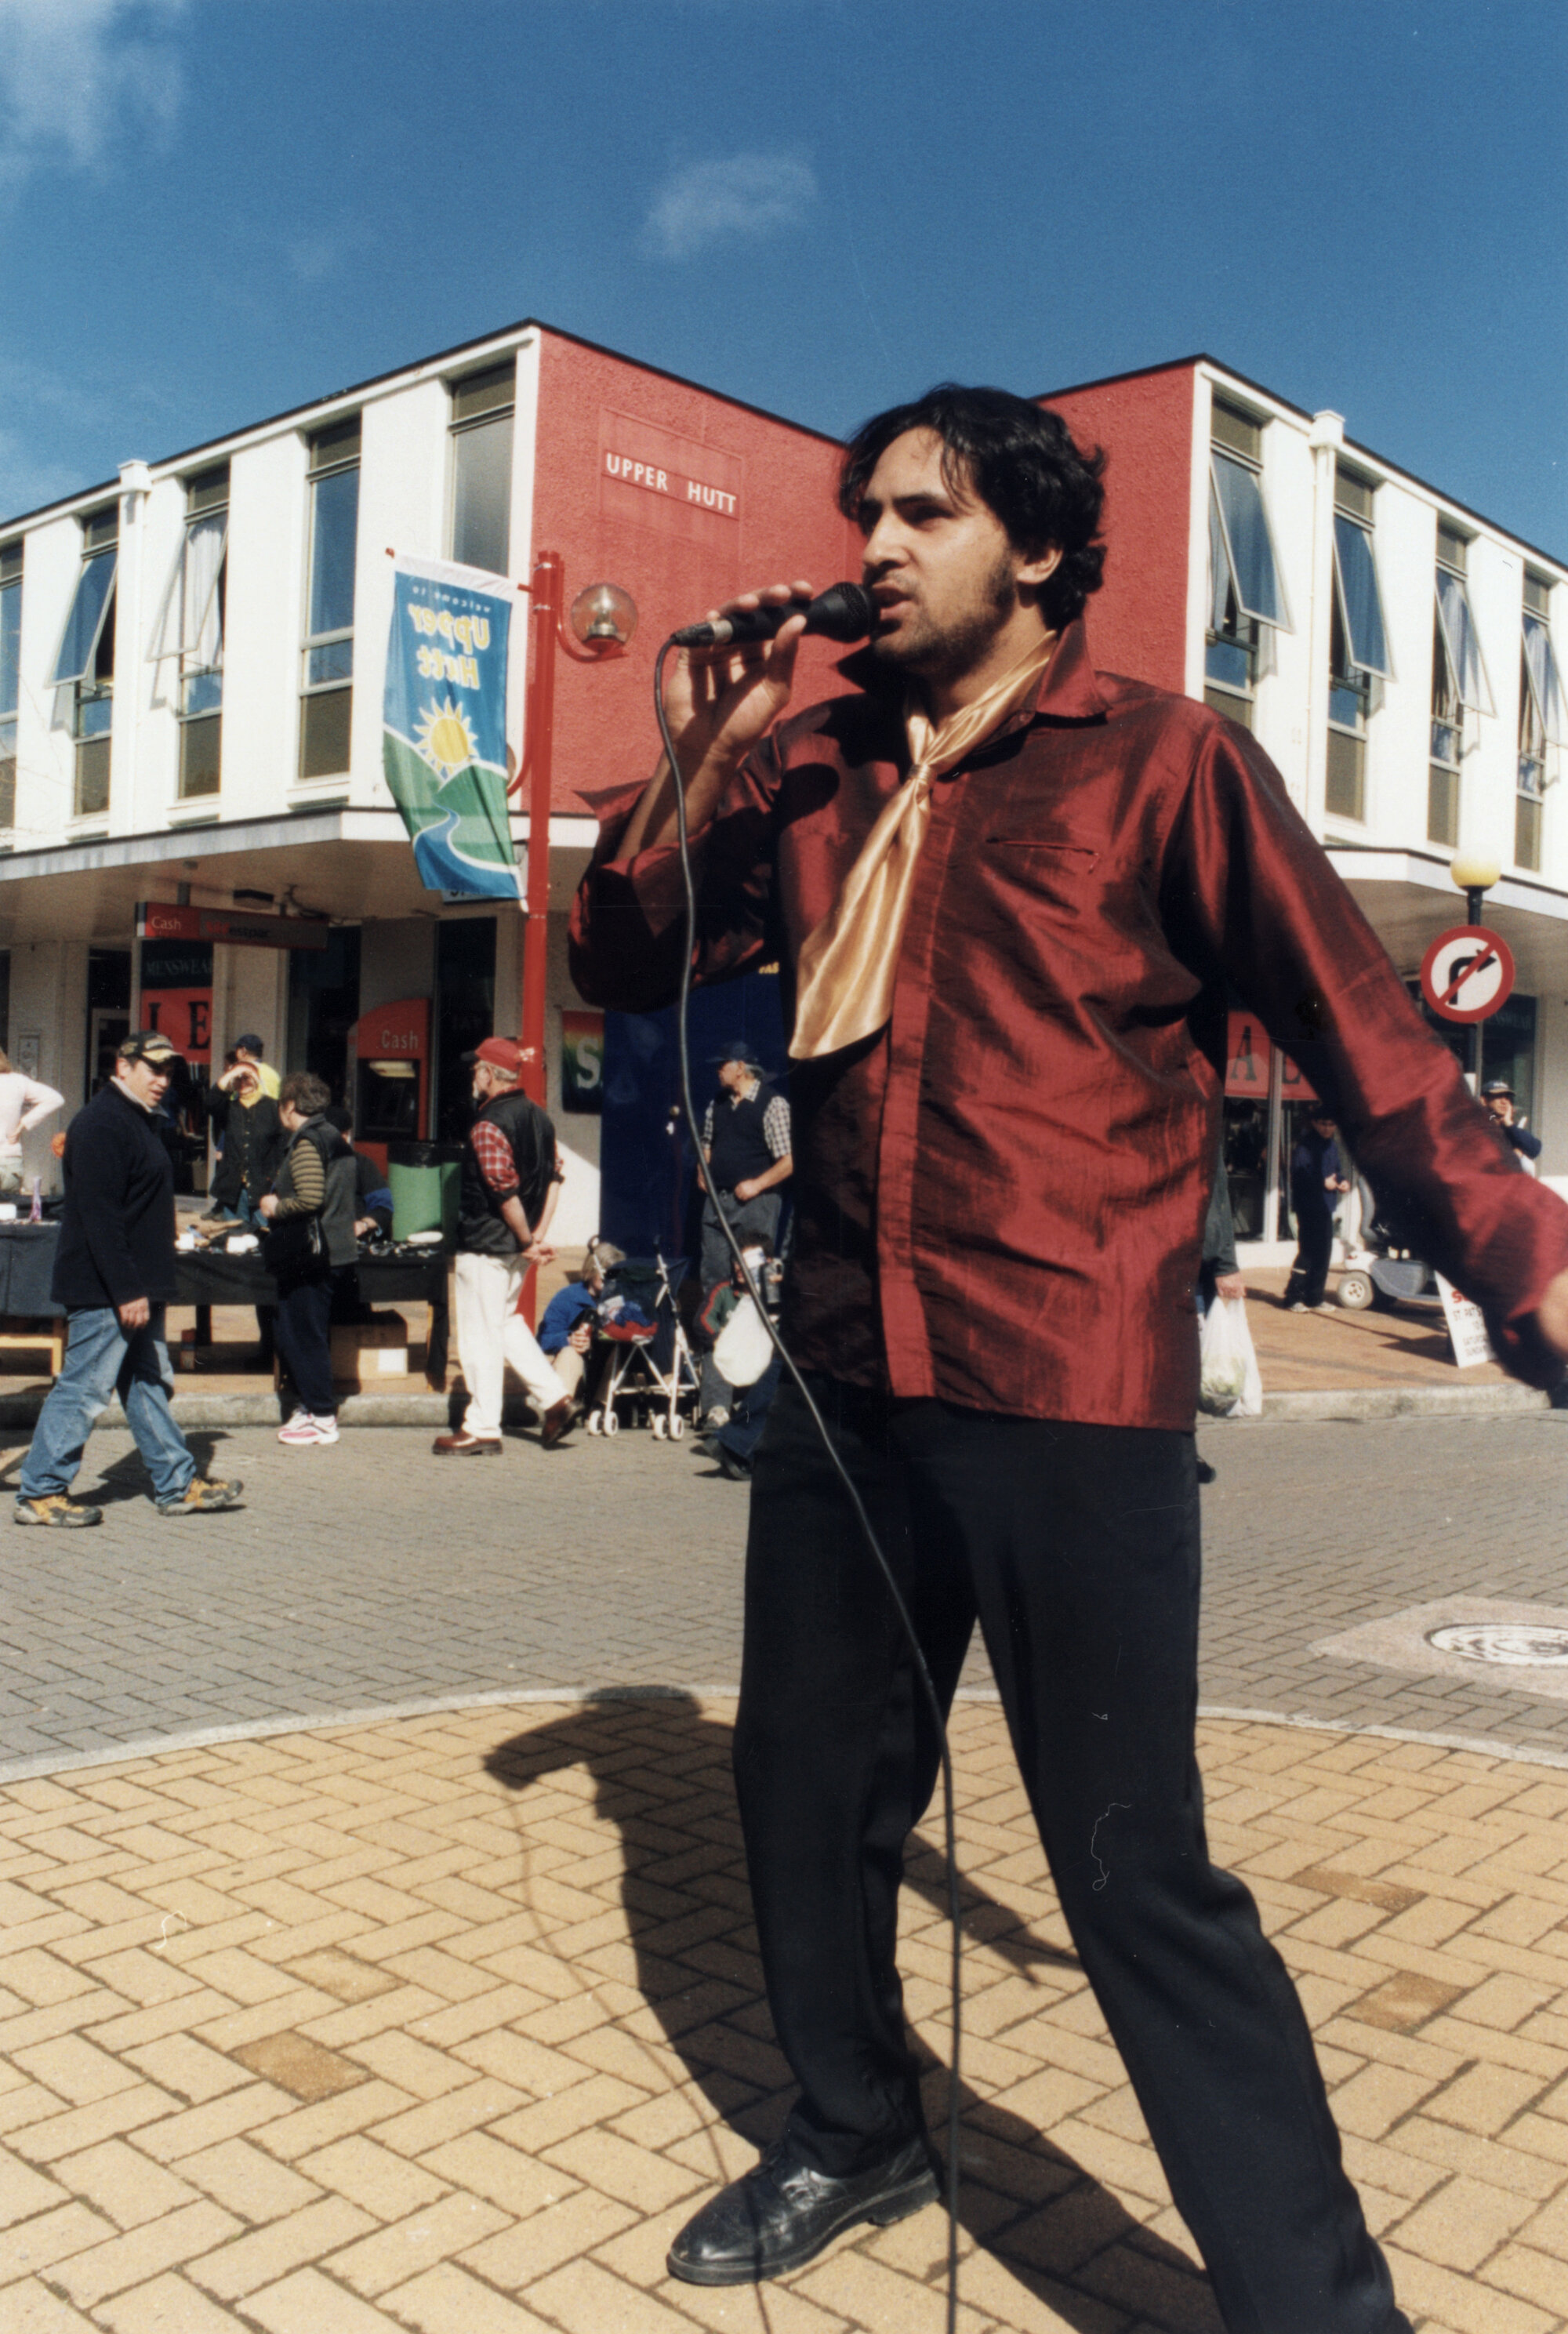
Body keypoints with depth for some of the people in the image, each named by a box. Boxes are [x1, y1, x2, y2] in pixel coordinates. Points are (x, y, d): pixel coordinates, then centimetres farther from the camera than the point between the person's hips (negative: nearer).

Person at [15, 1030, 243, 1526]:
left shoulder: (136, 1121, 16)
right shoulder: (101, 1124, -16)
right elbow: (98, 1215, -23)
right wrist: (126, 1291, -24)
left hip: (136, 1289, 11)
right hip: (105, 1291, -11)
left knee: (150, 1385, 14)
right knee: (84, 1388, -4)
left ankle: (179, 1485, 20)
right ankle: (39, 1494, 5)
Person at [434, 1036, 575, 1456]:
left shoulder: (488, 1125, -18)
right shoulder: (538, 1117, 9)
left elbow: (506, 1191, -23)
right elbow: (554, 1176, 8)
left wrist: (527, 1240, -12)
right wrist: (539, 1235, 5)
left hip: (486, 1245, -9)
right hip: (518, 1247, 9)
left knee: (481, 1334, 0)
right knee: (506, 1320, 22)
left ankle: (482, 1429, 7)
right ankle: (553, 1398, 16)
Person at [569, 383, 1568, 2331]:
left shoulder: (1163, 763, -3)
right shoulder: (812, 776, 11)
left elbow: (1365, 1036, -3)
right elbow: (626, 972, 13)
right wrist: (695, 760, -1)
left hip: (1074, 1398, -5)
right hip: (842, 1381, 6)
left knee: (1136, 1873, -4)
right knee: (806, 1796, 19)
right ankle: (856, 2133, 45)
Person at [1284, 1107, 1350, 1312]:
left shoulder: (1332, 1146, 14)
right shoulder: (1305, 1146, -10)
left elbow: (1338, 1169, 22)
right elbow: (1298, 1177, -18)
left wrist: (1343, 1181, 1)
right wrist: (1323, 1183, -22)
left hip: (1326, 1207, 8)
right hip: (1309, 1208, -8)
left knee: (1324, 1253, 10)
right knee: (1309, 1252, -9)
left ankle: (1315, 1298, 18)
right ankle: (1293, 1298, -1)